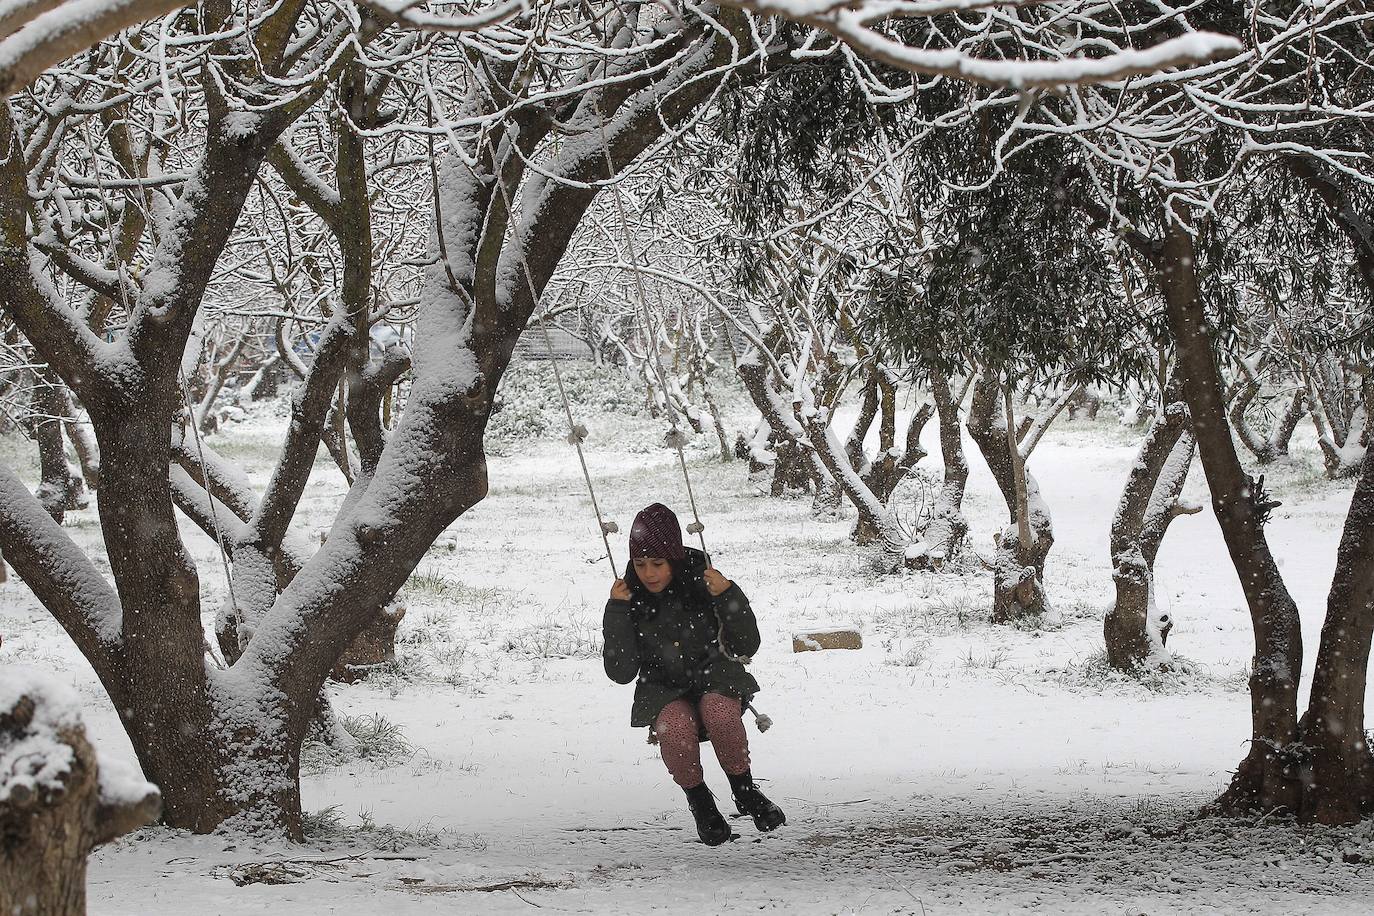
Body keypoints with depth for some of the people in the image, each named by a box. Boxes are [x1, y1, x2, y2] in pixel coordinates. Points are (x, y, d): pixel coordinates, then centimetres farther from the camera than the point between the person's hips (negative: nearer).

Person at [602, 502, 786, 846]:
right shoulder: (631, 598, -8)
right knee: (675, 727, -35)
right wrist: (618, 612, -20)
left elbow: (745, 646, -9)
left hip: (714, 679, 0)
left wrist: (727, 596, -24)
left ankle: (744, 791, -12)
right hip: (664, 692, 0)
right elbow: (621, 672, -12)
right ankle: (699, 801, -8)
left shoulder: (701, 583, -12)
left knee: (718, 711, -36)